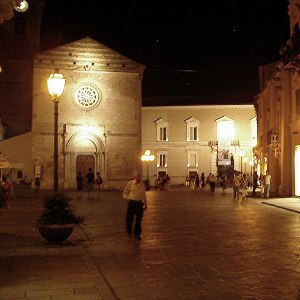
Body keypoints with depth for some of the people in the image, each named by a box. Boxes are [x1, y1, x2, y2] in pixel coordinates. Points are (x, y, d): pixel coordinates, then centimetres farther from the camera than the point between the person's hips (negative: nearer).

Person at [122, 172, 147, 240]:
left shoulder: (142, 184, 6)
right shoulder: (130, 183, -3)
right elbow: (125, 193, 5)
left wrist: (145, 203, 16)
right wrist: (128, 199, -7)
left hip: (140, 203, 3)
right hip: (132, 203, -2)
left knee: (138, 220, 6)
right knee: (129, 219, 2)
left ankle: (137, 234, 21)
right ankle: (129, 231, 31)